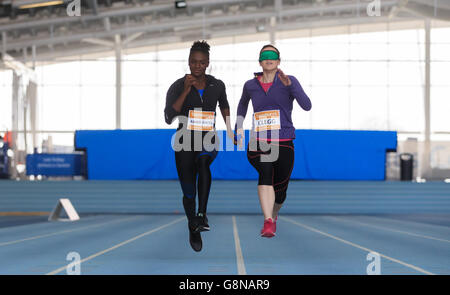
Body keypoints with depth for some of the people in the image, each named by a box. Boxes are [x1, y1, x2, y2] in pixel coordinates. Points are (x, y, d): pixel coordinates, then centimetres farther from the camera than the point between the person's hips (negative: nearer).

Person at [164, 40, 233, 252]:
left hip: (209, 142, 0)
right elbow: (169, 118, -17)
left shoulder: (217, 85, 2)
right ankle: (193, 230, 30)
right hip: (186, 142, 0)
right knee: (189, 193, 2)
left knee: (203, 162, -36)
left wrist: (229, 129, 24)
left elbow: (224, 105, 24)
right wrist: (186, 91, -21)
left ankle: (202, 215, -35)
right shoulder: (178, 87, -6)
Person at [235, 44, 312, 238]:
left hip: (283, 144, 0)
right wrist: (239, 127, 19)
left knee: (279, 194, 9)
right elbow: (243, 104, 32)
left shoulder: (290, 82, 0)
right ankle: (268, 222, -41)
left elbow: (307, 106, -15)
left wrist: (289, 84, -27)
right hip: (258, 143, 0)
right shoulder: (251, 85, 9)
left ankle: (273, 215, 44)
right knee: (265, 173, -32)